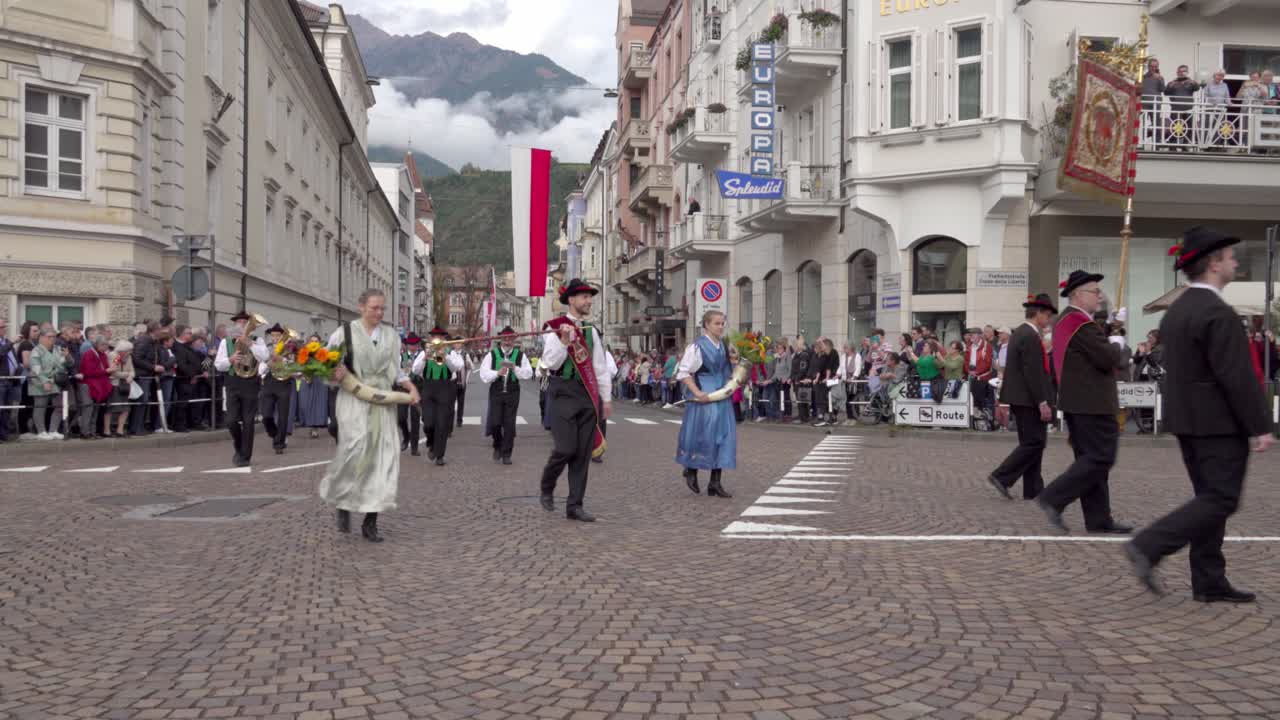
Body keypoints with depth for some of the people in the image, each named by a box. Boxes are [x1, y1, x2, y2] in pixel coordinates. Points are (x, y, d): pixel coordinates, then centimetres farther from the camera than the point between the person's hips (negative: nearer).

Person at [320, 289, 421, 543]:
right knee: (356, 448, -19)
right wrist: (336, 373, -14)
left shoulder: (390, 335, 12)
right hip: (354, 399, -4)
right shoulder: (345, 332, 1)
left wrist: (410, 387, -1)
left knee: (384, 456, -4)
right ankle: (343, 503, 9)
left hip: (383, 401, 4)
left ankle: (370, 521, 2)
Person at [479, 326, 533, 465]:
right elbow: (484, 375, -4)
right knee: (495, 422, -4)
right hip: (496, 392, 0)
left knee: (509, 424, 1)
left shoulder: (520, 355, 4)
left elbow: (528, 374, -4)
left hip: (512, 393, 1)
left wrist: (514, 368, -17)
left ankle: (506, 454, 12)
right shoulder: (492, 355, 2)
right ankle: (498, 446, 24)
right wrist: (497, 373, -20)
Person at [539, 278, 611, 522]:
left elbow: (601, 367, 15)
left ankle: (575, 506, 12)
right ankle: (547, 488, 18)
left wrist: (606, 398, 13)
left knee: (583, 453, 4)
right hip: (564, 393, -5)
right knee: (565, 448, -11)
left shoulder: (592, 331, 12)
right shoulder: (555, 328, -4)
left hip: (588, 395, 5)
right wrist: (564, 340, -25)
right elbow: (551, 363, -13)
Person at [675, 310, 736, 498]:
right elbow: (683, 372, -11)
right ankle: (691, 470, 24)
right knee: (702, 436, -2)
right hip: (703, 399, -6)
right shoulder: (697, 347, -11)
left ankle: (715, 482, 7)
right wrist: (697, 393, -18)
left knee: (722, 436, 2)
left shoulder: (723, 346, 9)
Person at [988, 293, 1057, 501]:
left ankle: (1033, 490, 15)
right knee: (1035, 442, -6)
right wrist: (1043, 403, -20)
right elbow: (1033, 374, -21)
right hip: (1028, 400, -10)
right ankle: (1002, 477, -7)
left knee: (1030, 442, 12)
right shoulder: (1031, 337, -17)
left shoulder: (1017, 333, 15)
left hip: (1018, 398, 10)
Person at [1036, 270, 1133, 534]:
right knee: (1100, 458, -6)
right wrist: (1124, 354, 1)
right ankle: (1053, 498, -9)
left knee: (1089, 458, 11)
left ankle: (1098, 519, 15)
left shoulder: (1064, 320, 15)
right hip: (1093, 403, -11)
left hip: (1075, 402, 11)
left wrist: (1115, 355, 7)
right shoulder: (1082, 324, -18)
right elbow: (1110, 359, -20)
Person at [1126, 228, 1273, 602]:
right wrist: (1259, 427, -15)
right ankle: (1148, 546, -10)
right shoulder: (1218, 313, -19)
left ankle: (1209, 583, 15)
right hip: (1219, 422, -10)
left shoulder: (1176, 309, 11)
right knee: (1221, 500, -4)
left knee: (1211, 499, 13)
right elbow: (1236, 378, -20)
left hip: (1188, 419, 10)